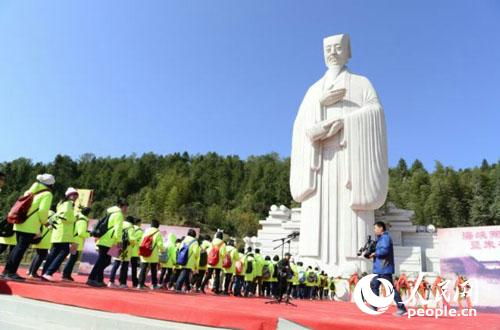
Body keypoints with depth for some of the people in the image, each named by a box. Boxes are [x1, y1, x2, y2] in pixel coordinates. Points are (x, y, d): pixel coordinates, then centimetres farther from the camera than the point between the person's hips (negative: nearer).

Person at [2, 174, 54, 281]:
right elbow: (43, 210, -16)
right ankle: (11, 273, -3)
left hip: (20, 224, 8)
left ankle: (7, 270, 21)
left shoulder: (30, 191, 18)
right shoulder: (47, 194, -5)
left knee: (18, 247, 17)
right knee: (21, 249, -4)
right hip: (30, 226, -8)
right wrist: (45, 221, -1)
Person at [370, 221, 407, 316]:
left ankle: (402, 308, -2)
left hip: (385, 269, -11)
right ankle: (374, 307, 20)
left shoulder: (385, 238, -13)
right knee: (374, 285, 13)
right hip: (379, 269, 11)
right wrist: (372, 252, 5)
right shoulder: (381, 238, 19)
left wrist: (375, 253, -14)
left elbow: (384, 250, -27)